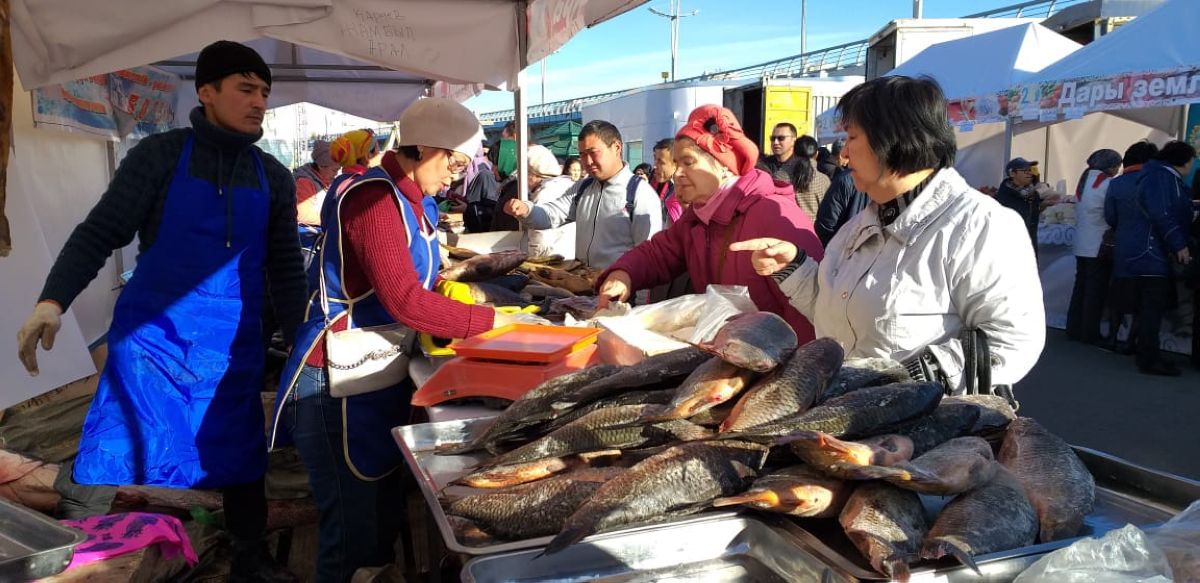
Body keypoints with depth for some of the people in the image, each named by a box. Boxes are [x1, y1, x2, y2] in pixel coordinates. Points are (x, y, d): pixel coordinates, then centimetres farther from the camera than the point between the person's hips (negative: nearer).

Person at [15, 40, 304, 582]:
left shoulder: (274, 178, 7)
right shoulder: (159, 155, -3)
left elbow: (285, 267, 11)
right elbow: (101, 231, -7)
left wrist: (300, 340, 7)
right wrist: (53, 299, -20)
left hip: (234, 346, 3)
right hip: (152, 337, -3)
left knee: (240, 461, 14)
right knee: (107, 458, -1)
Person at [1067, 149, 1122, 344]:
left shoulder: (1084, 180, 10)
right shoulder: (1107, 184, -13)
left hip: (1081, 245, 7)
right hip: (1099, 247, -7)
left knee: (1081, 286, 12)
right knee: (1096, 289, -1)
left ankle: (1074, 329, 16)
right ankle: (1090, 333, 3)